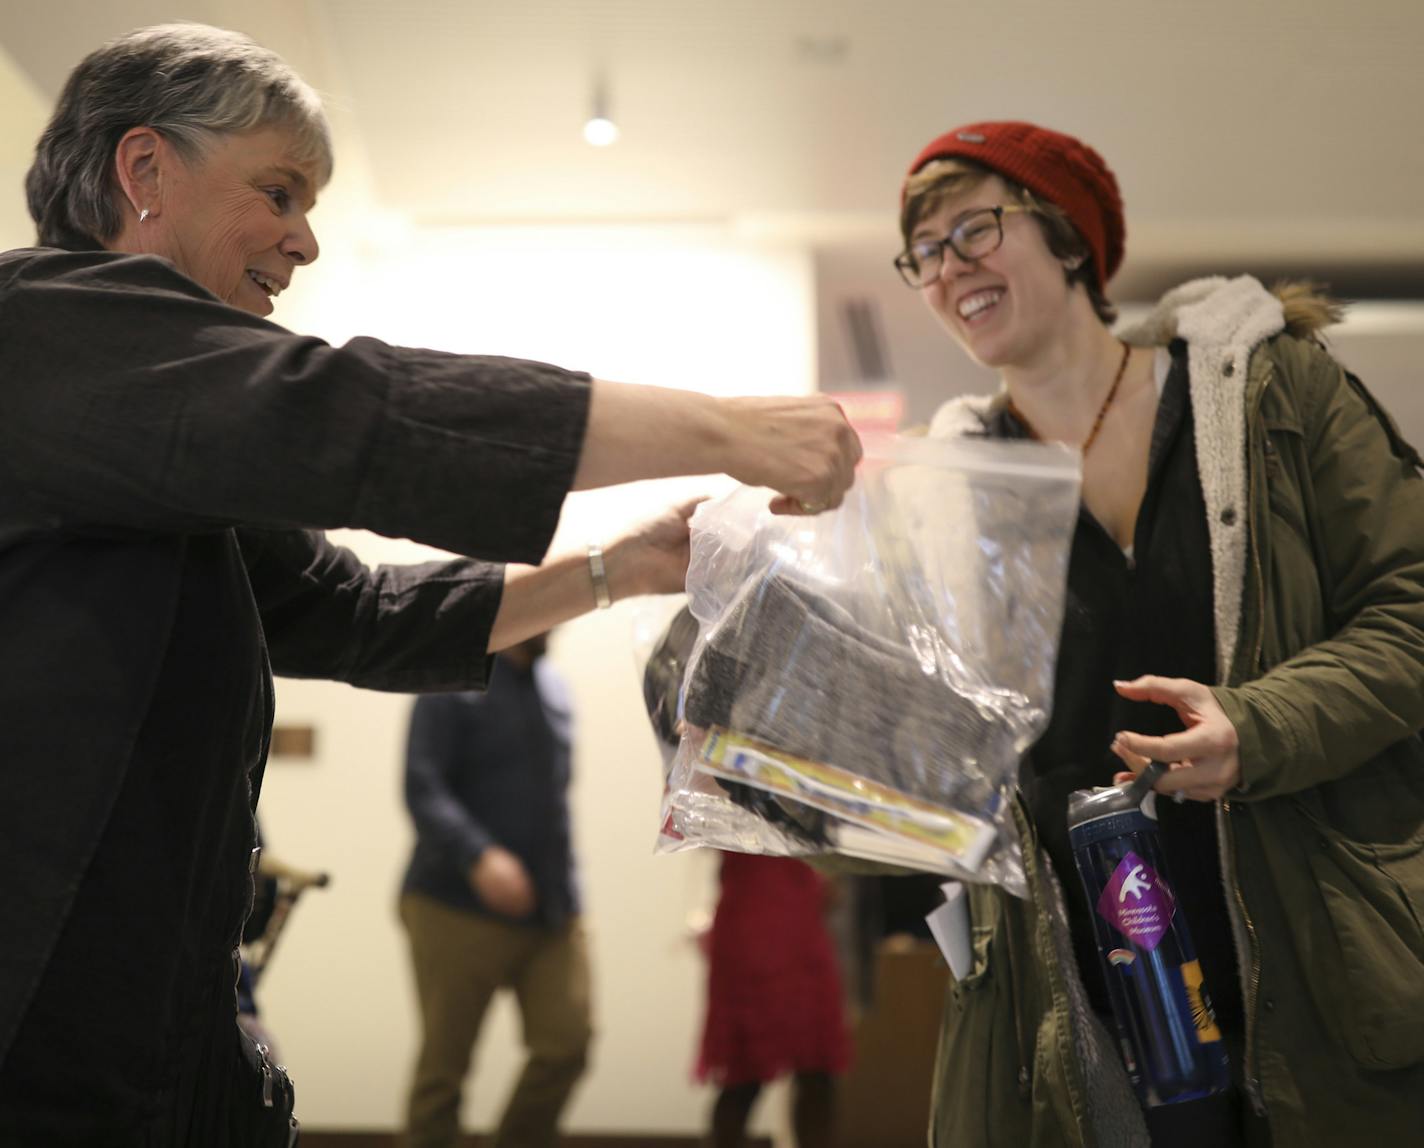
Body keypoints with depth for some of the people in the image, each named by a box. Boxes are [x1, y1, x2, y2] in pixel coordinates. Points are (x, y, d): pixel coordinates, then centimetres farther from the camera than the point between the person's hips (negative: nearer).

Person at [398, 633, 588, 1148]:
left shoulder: (554, 689, 15)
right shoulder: (453, 685, -7)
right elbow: (422, 789, -16)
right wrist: (479, 856, -30)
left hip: (552, 912, 6)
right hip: (460, 911, -5)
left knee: (568, 1041, -6)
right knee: (444, 1063, 3)